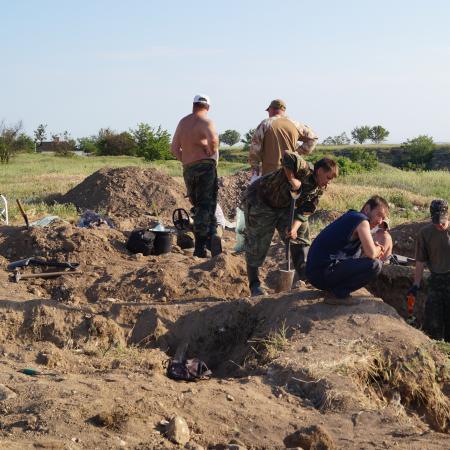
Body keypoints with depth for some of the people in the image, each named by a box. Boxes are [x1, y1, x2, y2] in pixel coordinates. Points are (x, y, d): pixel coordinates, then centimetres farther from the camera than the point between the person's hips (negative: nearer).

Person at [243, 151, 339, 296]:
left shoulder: (319, 190, -4)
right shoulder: (305, 170, -29)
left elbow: (304, 211, -9)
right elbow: (287, 157, -48)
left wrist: (294, 227, -25)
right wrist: (292, 179, -43)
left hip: (283, 205, 8)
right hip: (259, 201, -8)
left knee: (301, 233, 5)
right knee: (256, 244, -6)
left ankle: (305, 274, 13)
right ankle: (254, 285, 4)